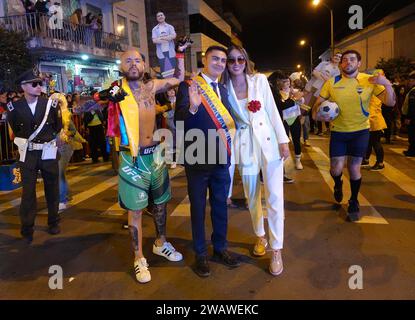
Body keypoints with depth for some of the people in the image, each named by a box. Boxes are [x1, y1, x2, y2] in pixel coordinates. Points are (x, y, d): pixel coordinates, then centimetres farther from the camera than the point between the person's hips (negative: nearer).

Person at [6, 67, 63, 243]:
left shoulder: (49, 103, -4)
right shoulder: (16, 106, -3)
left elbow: (58, 127, 2)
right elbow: (15, 129, 3)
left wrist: (56, 109, -3)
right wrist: (10, 111, 0)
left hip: (48, 152, 0)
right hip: (28, 154, 0)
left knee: (52, 189, 13)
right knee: (28, 191, 6)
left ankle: (53, 222, 31)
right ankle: (27, 229, 19)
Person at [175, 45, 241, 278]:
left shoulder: (223, 89, 11)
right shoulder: (188, 86, -9)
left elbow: (227, 120, 14)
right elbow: (179, 122, -18)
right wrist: (192, 107, -36)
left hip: (221, 157, 6)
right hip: (198, 159, -5)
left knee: (220, 205, 17)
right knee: (198, 208, 10)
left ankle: (221, 248, 35)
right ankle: (201, 254, 26)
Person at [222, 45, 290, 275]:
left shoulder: (259, 80, 0)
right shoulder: (224, 88, 2)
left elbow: (272, 111, 0)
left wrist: (283, 141, -3)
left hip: (268, 142, -1)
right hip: (244, 145, 1)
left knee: (274, 197, -3)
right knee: (252, 196, 12)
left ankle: (276, 249, 9)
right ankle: (260, 236, 35)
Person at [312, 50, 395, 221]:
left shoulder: (370, 81, -8)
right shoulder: (332, 82, -6)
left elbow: (390, 102, -9)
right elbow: (318, 103, 2)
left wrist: (387, 84, -26)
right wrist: (316, 114, -19)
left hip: (360, 131, 0)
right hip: (338, 132, 1)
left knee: (354, 168, 4)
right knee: (336, 169, -2)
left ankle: (354, 203, 26)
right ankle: (338, 185, 38)